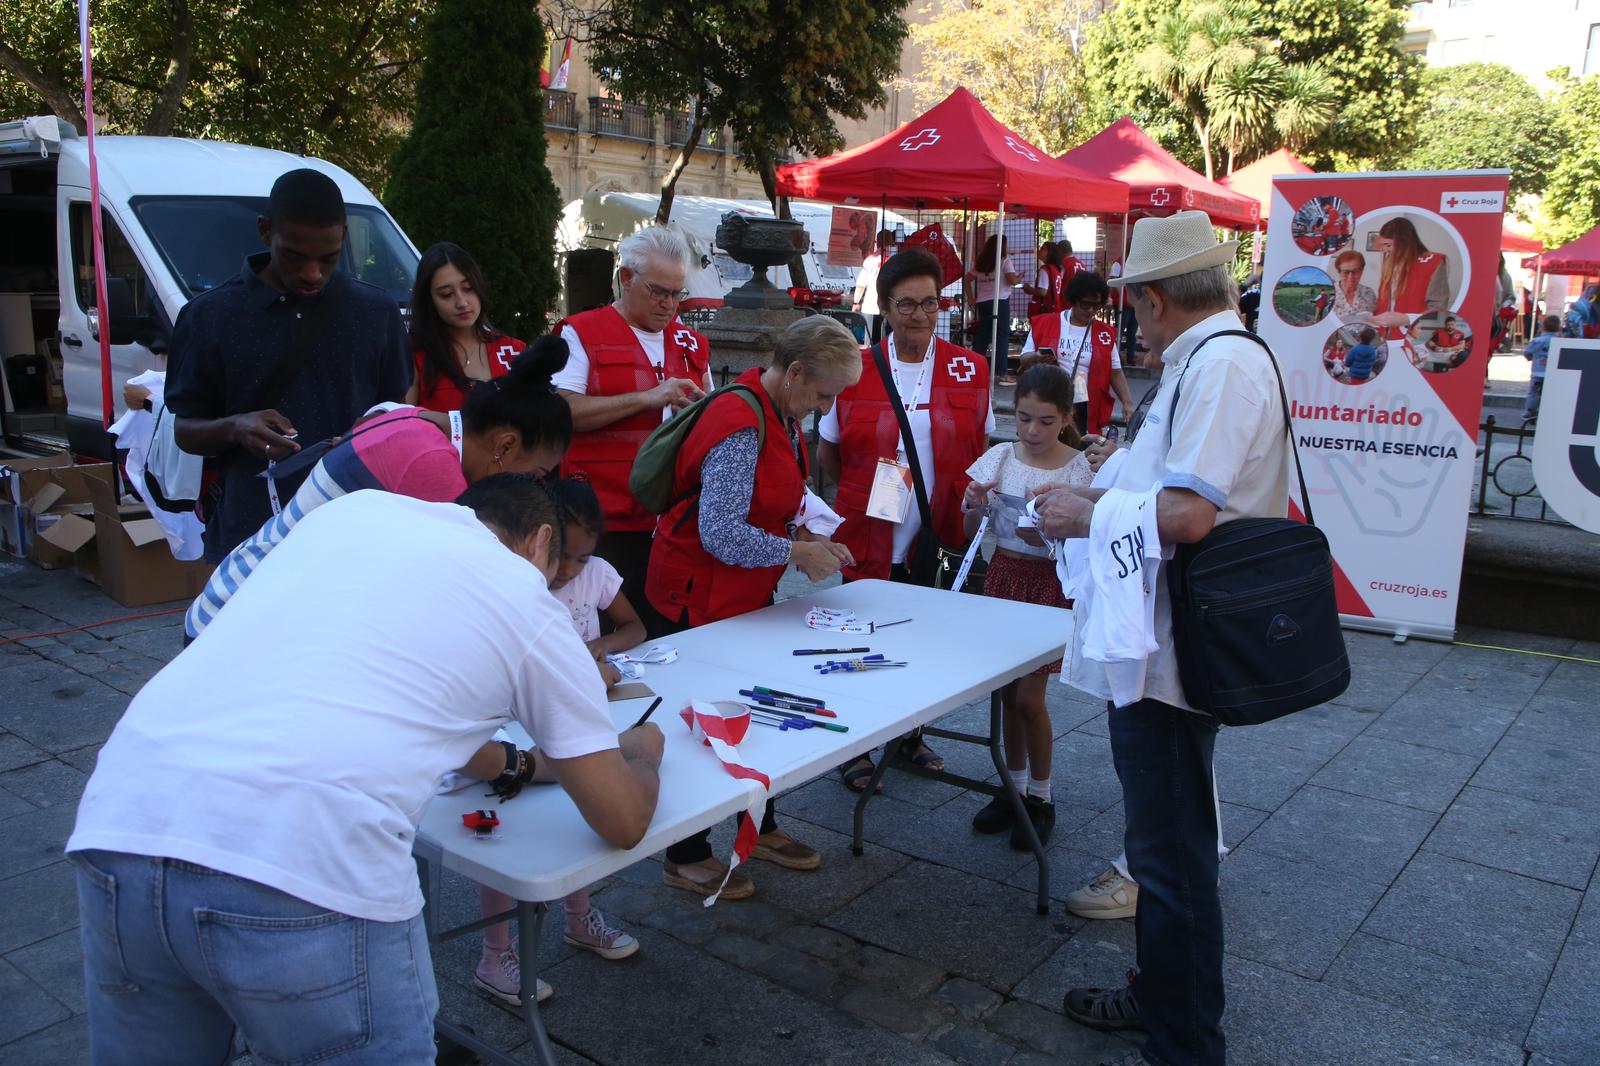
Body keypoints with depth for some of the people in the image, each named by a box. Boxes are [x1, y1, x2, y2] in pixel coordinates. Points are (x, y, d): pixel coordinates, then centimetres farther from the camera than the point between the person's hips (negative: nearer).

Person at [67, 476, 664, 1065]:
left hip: (116, 824, 6)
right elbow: (623, 823, 15)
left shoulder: (355, 506, 21)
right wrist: (641, 753, 37)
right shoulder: (530, 606, 10)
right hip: (306, 875, -5)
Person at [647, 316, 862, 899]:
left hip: (747, 592, 10)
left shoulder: (782, 415, 6)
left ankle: (760, 828, 35)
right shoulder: (740, 427, -25)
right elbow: (721, 534, -29)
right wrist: (796, 553, -19)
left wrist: (806, 532, 1)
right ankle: (686, 857, 18)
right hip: (701, 595, -9)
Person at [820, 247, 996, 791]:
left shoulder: (969, 369, 0)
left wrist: (969, 499, -4)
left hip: (939, 538, 1)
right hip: (870, 538, -1)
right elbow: (827, 455, 7)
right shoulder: (855, 370, -3)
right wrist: (870, 488, -3)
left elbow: (982, 450, 8)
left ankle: (910, 734, 36)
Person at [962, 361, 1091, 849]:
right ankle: (1014, 787, 29)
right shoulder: (1000, 457, 0)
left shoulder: (1080, 469, -9)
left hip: (1052, 581, -4)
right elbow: (971, 531, 5)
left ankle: (1040, 797, 17)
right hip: (1004, 574, 4)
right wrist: (975, 505, -15)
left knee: (1028, 697, -3)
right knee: (1008, 692, 11)